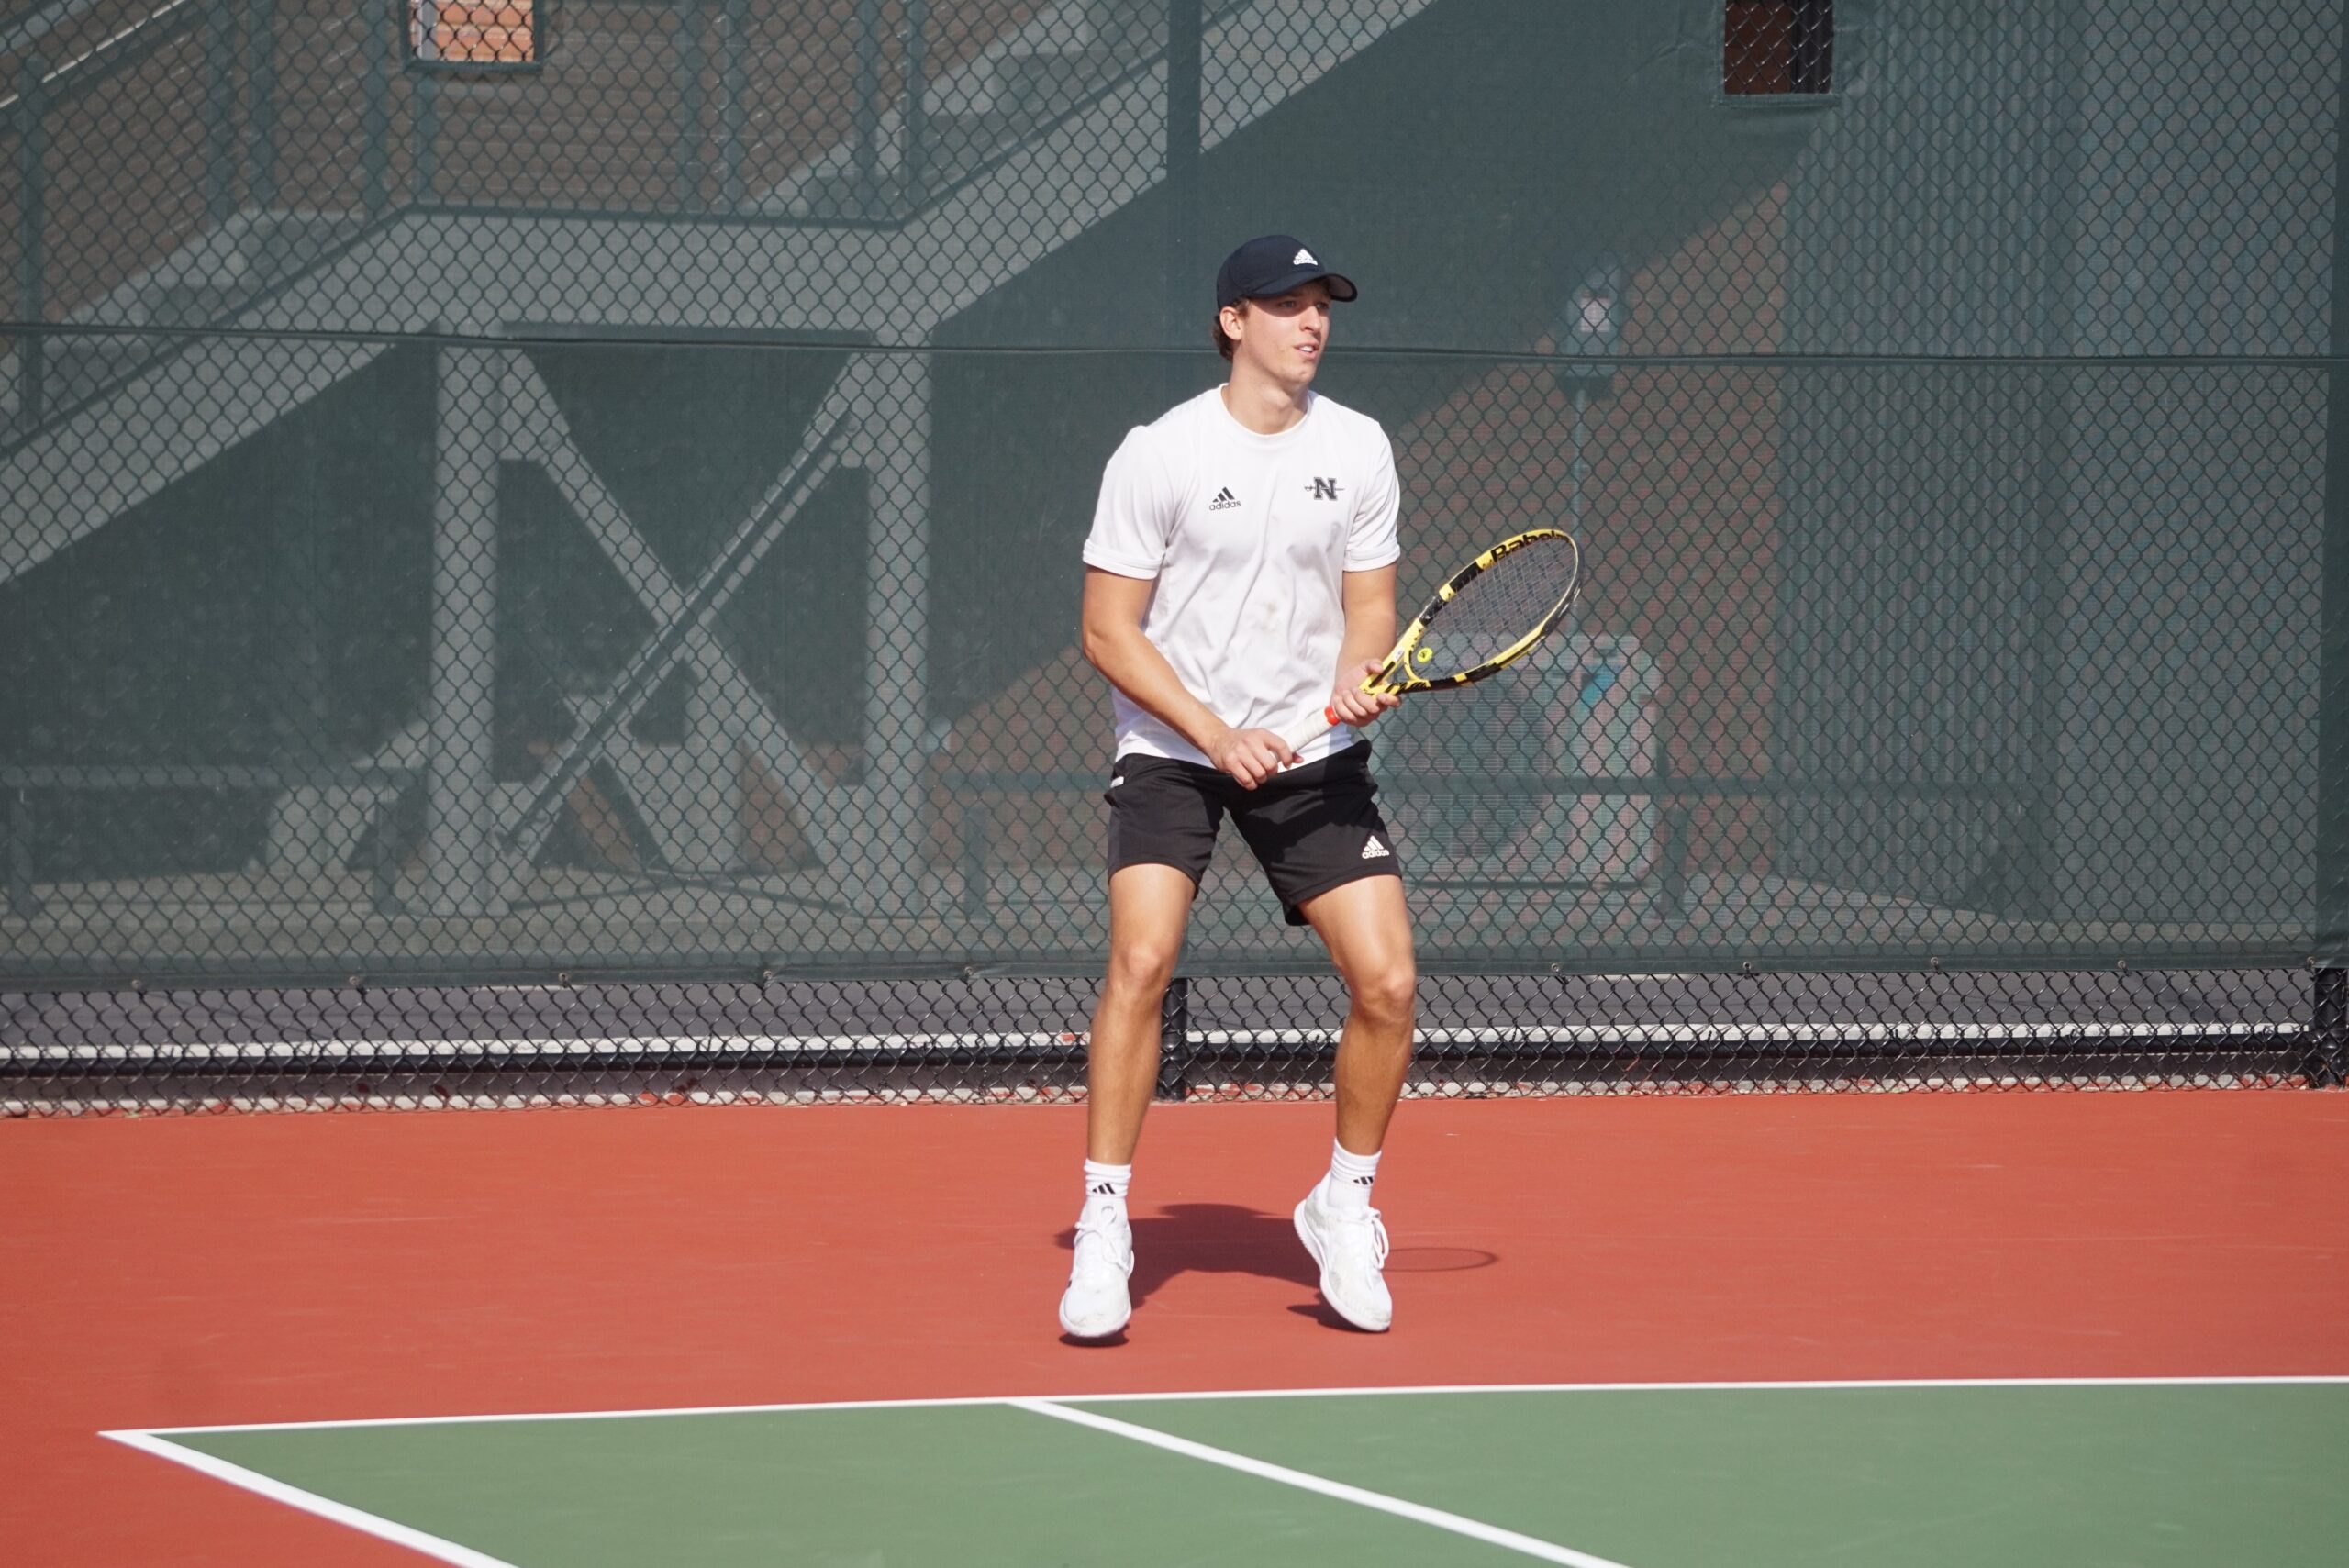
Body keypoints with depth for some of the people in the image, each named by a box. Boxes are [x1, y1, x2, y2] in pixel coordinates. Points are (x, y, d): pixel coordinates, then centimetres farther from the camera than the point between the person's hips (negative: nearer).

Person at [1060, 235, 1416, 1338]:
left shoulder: (1357, 448, 3)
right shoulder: (1158, 454, -8)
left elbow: (1369, 606, 9)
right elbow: (1109, 633, -7)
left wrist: (1359, 677, -15)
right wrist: (1218, 734, -16)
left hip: (1313, 755, 3)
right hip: (1169, 751, -3)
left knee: (1387, 981, -8)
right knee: (1142, 961, -23)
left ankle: (1344, 1207, 15)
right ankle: (1102, 1229, -13)